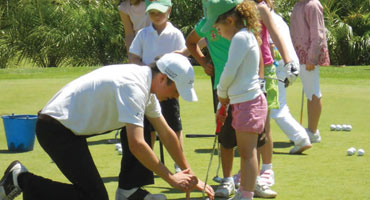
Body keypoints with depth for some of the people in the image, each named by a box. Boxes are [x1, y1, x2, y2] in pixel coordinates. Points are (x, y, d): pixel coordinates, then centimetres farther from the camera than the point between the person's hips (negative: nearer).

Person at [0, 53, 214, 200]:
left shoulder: (146, 85, 7)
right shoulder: (133, 87, -23)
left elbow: (167, 134, 16)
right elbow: (136, 144, -29)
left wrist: (190, 175, 15)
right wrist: (171, 178, -20)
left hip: (74, 123, 10)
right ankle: (23, 181, -7)